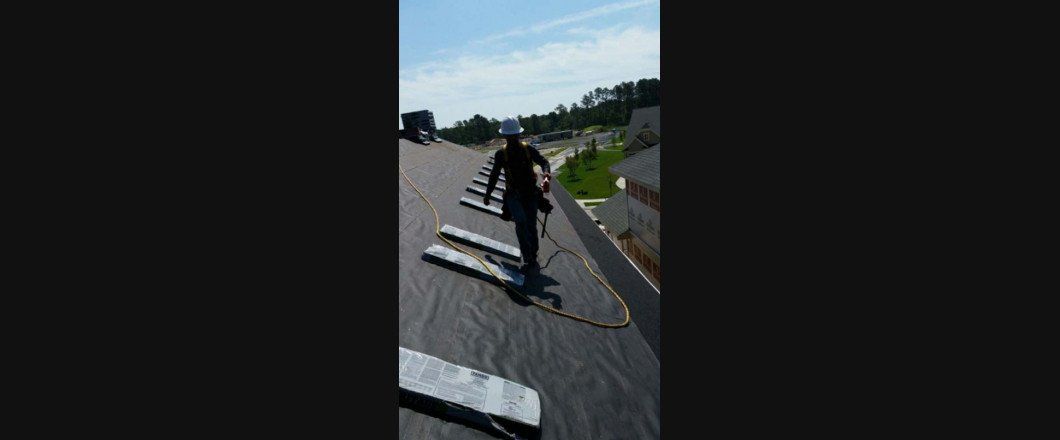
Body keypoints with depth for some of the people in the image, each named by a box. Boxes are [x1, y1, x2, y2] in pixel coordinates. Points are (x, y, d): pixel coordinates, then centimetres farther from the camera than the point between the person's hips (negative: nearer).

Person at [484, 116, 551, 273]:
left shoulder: (528, 149, 2)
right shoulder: (501, 154, 2)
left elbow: (543, 161, 0)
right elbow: (494, 175, 13)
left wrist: (546, 172, -24)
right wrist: (487, 194, 18)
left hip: (531, 193, 1)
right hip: (513, 195, -1)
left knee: (531, 226, 2)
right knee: (521, 222, -24)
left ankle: (533, 258, 20)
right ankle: (528, 259, -20)